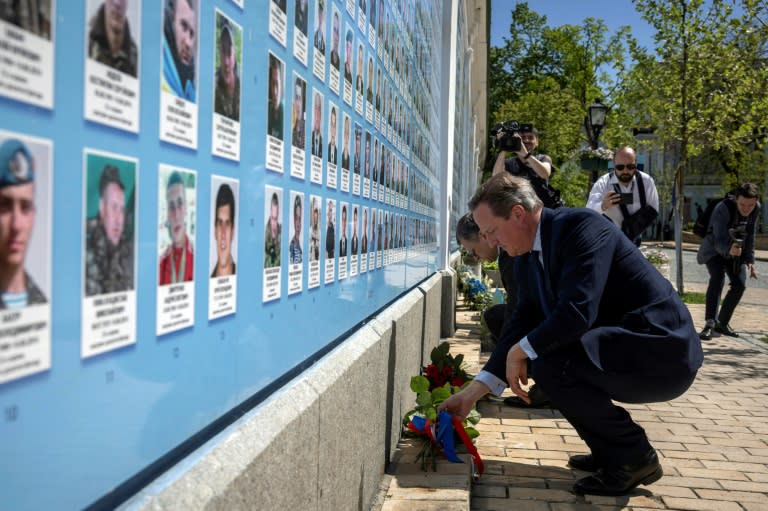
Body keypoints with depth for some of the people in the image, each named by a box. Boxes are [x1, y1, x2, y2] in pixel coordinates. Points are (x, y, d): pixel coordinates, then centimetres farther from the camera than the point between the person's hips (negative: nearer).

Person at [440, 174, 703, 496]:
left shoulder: (581, 226, -20)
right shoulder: (527, 258, 7)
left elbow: (577, 312, -30)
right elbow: (522, 325, 9)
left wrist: (520, 351, -15)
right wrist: (472, 392, 5)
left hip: (662, 352, -10)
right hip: (619, 347, 10)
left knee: (550, 365, -24)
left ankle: (634, 457, -4)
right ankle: (610, 451, 19)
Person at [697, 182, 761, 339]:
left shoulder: (756, 209, -12)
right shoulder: (722, 209, -32)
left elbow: (750, 235, 3)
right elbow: (719, 242, -40)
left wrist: (750, 260, 2)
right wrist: (729, 250, -62)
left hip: (736, 250, 6)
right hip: (715, 249, -6)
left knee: (739, 284, -7)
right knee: (717, 277, -29)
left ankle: (722, 323, 10)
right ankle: (710, 323, -35)